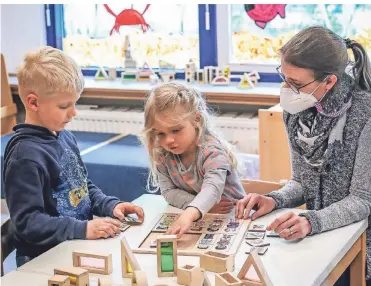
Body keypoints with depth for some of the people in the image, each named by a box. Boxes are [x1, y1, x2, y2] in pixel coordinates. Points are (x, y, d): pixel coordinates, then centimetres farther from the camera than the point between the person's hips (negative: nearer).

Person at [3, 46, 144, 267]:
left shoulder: (66, 137, 9)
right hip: (44, 260, -8)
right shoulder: (25, 155, -17)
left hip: (79, 249, 8)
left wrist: (111, 205, 5)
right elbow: (27, 222, -19)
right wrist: (84, 229, -25)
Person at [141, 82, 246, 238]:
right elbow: (168, 191, -5)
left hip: (230, 216, -4)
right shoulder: (162, 154, -6)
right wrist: (202, 205, -21)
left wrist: (190, 213, -54)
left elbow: (213, 188, -37)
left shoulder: (212, 151, -22)